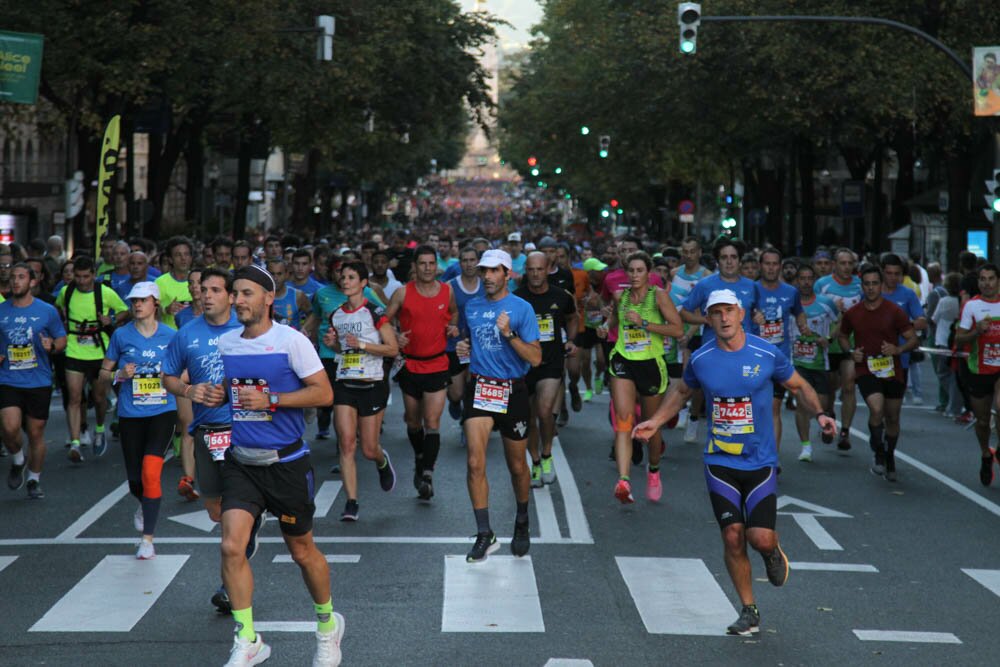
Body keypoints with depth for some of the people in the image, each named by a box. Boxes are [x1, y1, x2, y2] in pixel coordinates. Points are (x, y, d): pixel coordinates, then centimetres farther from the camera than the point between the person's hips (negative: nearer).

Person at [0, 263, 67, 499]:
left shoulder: (48, 311, 0)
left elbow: (62, 340, 8)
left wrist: (52, 346, -14)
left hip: (39, 382, 0)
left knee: (36, 433, 6)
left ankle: (34, 480, 24)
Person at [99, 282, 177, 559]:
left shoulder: (170, 336, 2)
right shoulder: (121, 335, 3)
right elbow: (103, 373, 11)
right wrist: (120, 375, -10)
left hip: (162, 412, -2)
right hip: (130, 414, 2)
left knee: (151, 472, -17)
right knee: (135, 479, 7)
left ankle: (148, 539, -9)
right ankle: (144, 505, 45)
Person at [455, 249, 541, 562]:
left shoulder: (521, 308, -6)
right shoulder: (472, 307, 9)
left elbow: (535, 358, -10)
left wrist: (509, 334, -23)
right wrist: (464, 347, 5)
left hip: (512, 392, -3)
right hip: (479, 389, 3)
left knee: (517, 466, 10)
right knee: (475, 463, -12)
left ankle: (522, 526, 34)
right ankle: (484, 535, -7)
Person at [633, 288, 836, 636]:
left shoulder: (767, 354, -7)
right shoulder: (700, 359, -1)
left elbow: (799, 386, 8)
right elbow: (681, 392, 20)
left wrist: (819, 414, -8)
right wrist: (656, 421, 11)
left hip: (760, 462, -1)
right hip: (720, 463, 1)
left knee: (761, 538, -13)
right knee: (733, 537, -4)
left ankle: (773, 552, 26)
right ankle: (749, 612, 13)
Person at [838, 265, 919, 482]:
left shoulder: (894, 311, -5)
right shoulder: (852, 314, 0)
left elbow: (913, 340, -2)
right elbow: (843, 336, 17)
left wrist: (898, 349, -22)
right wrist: (851, 352, -3)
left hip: (892, 371, 1)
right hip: (866, 370, -1)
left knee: (892, 417, 12)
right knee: (876, 409, -24)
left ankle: (889, 457, 37)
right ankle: (878, 454, -4)